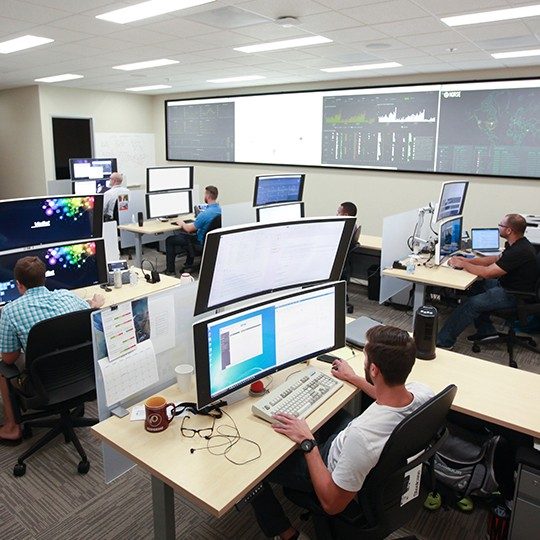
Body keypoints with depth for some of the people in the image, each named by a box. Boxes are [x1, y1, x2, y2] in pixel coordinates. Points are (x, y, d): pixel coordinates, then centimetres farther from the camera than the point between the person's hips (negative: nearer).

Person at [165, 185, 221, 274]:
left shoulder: (205, 214, -31)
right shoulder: (219, 209, -4)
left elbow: (189, 229, -19)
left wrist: (182, 223, 2)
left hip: (201, 241, -8)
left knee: (169, 240, 5)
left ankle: (170, 270, 12)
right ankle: (189, 264, 33)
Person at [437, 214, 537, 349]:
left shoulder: (519, 252, -29)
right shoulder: (516, 244, 3)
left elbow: (487, 273, -26)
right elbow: (497, 259, 15)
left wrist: (462, 264, -13)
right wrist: (468, 260, 5)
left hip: (515, 295, -11)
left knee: (471, 304, -16)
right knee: (475, 286, 13)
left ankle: (444, 341, -8)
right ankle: (486, 330, 17)